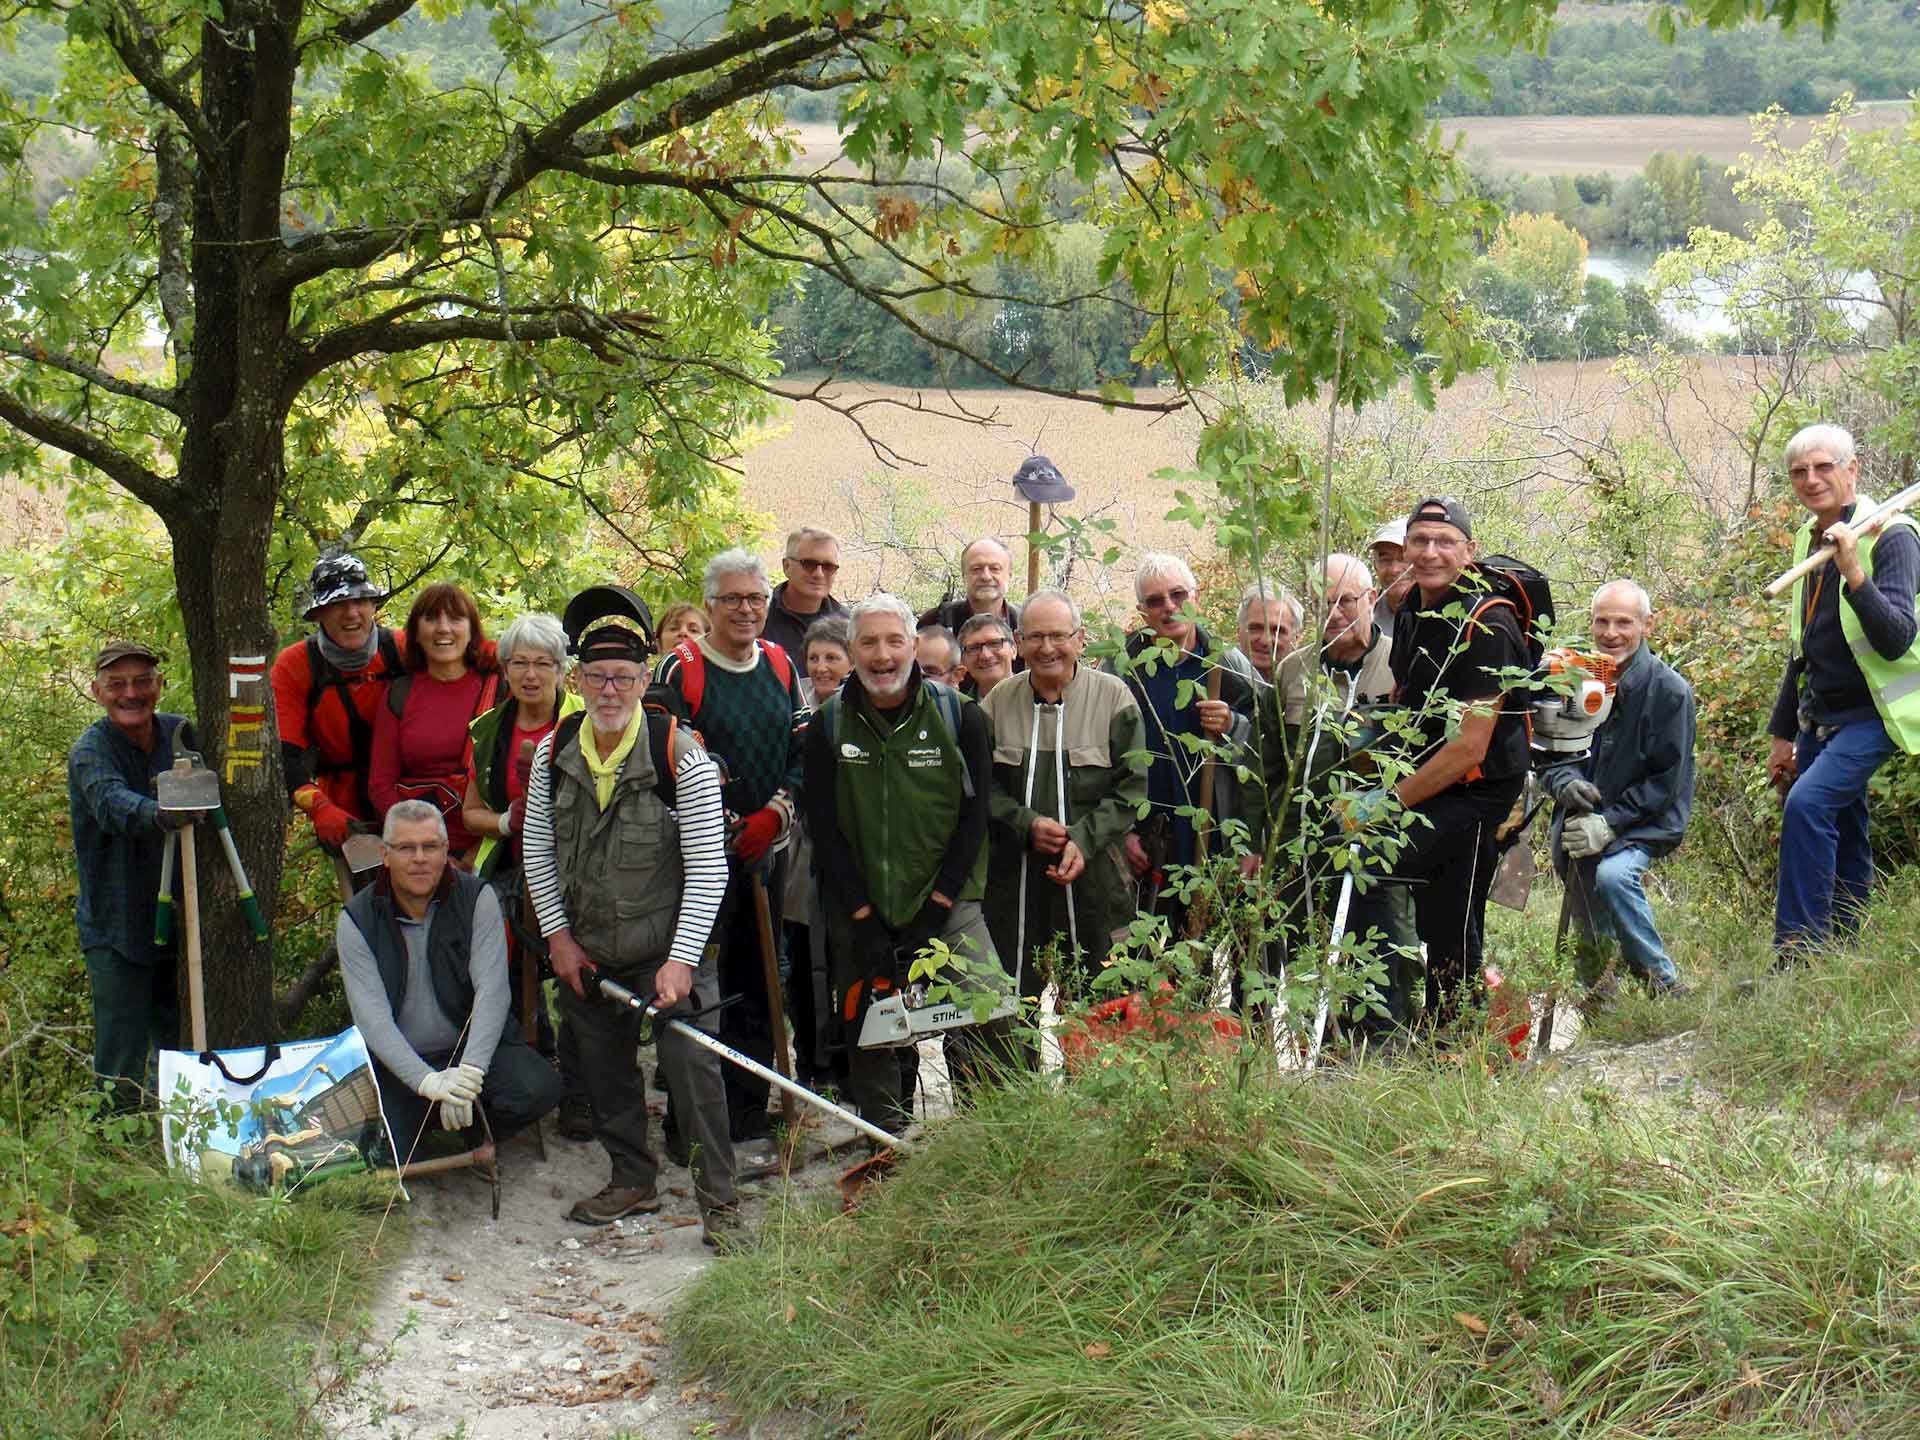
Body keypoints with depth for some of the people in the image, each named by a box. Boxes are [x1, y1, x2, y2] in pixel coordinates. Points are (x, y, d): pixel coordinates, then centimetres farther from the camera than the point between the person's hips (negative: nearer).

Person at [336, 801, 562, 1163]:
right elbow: (372, 1017, -15)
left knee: (539, 1089, -27)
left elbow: (492, 991, -15)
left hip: (472, 1044, 1)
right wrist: (427, 1080, -30)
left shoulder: (477, 898, -6)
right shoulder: (357, 920, -7)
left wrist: (469, 1071, -30)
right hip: (398, 1063, -1)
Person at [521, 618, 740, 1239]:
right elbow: (537, 850, 7)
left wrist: (681, 960, -20)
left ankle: (719, 1199, 0)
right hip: (585, 949, 5)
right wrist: (558, 936, 2)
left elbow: (708, 868, -17)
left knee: (692, 1064, -10)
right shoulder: (554, 752, -3)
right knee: (604, 1066, 13)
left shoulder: (681, 755, -18)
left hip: (666, 947, -5)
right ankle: (633, 1179, 30)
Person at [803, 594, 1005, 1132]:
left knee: (989, 1022, -13)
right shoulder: (828, 727, 2)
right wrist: (863, 918, -9)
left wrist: (936, 907, -10)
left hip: (946, 904, -1)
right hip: (861, 911, 1)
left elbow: (974, 815, -2)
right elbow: (824, 827, 0)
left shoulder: (960, 716, 0)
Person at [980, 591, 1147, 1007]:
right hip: (1014, 880, 2)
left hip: (1094, 879, -2)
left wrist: (1084, 840, -15)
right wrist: (1026, 824, -10)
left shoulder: (1113, 697, 0)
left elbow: (1131, 788, -3)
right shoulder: (998, 701, 7)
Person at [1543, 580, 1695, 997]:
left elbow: (1666, 781, -12)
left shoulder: (1669, 690, -11)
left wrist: (1610, 823, -20)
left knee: (1613, 875, -34)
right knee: (1591, 943, 6)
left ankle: (1663, 981, -20)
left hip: (1644, 824, -5)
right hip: (1581, 822, 5)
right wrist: (1565, 783, -17)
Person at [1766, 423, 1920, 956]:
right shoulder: (1808, 539, 10)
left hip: (1872, 714, -8)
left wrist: (1855, 574, -38)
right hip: (1820, 718, 8)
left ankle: (1796, 952, -23)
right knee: (1841, 841, 11)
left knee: (1808, 803, -25)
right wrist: (1782, 732, 20)